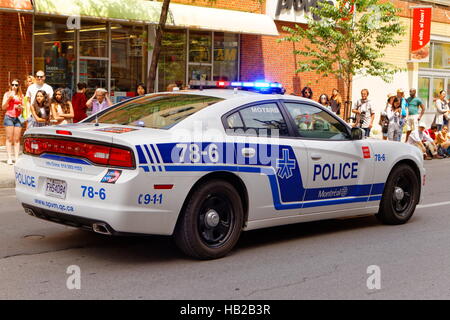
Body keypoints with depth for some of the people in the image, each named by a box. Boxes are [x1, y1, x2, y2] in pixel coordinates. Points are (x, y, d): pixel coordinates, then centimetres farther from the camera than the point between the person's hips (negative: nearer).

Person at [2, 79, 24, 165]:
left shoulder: (21, 95, 13)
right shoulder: (7, 94, 6)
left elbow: (23, 107, 21)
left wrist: (21, 107, -2)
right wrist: (9, 98, -11)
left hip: (18, 118, 2)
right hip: (9, 117, -2)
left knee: (17, 139, 0)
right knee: (9, 138, -4)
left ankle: (16, 158, 1)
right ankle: (9, 158, -5)